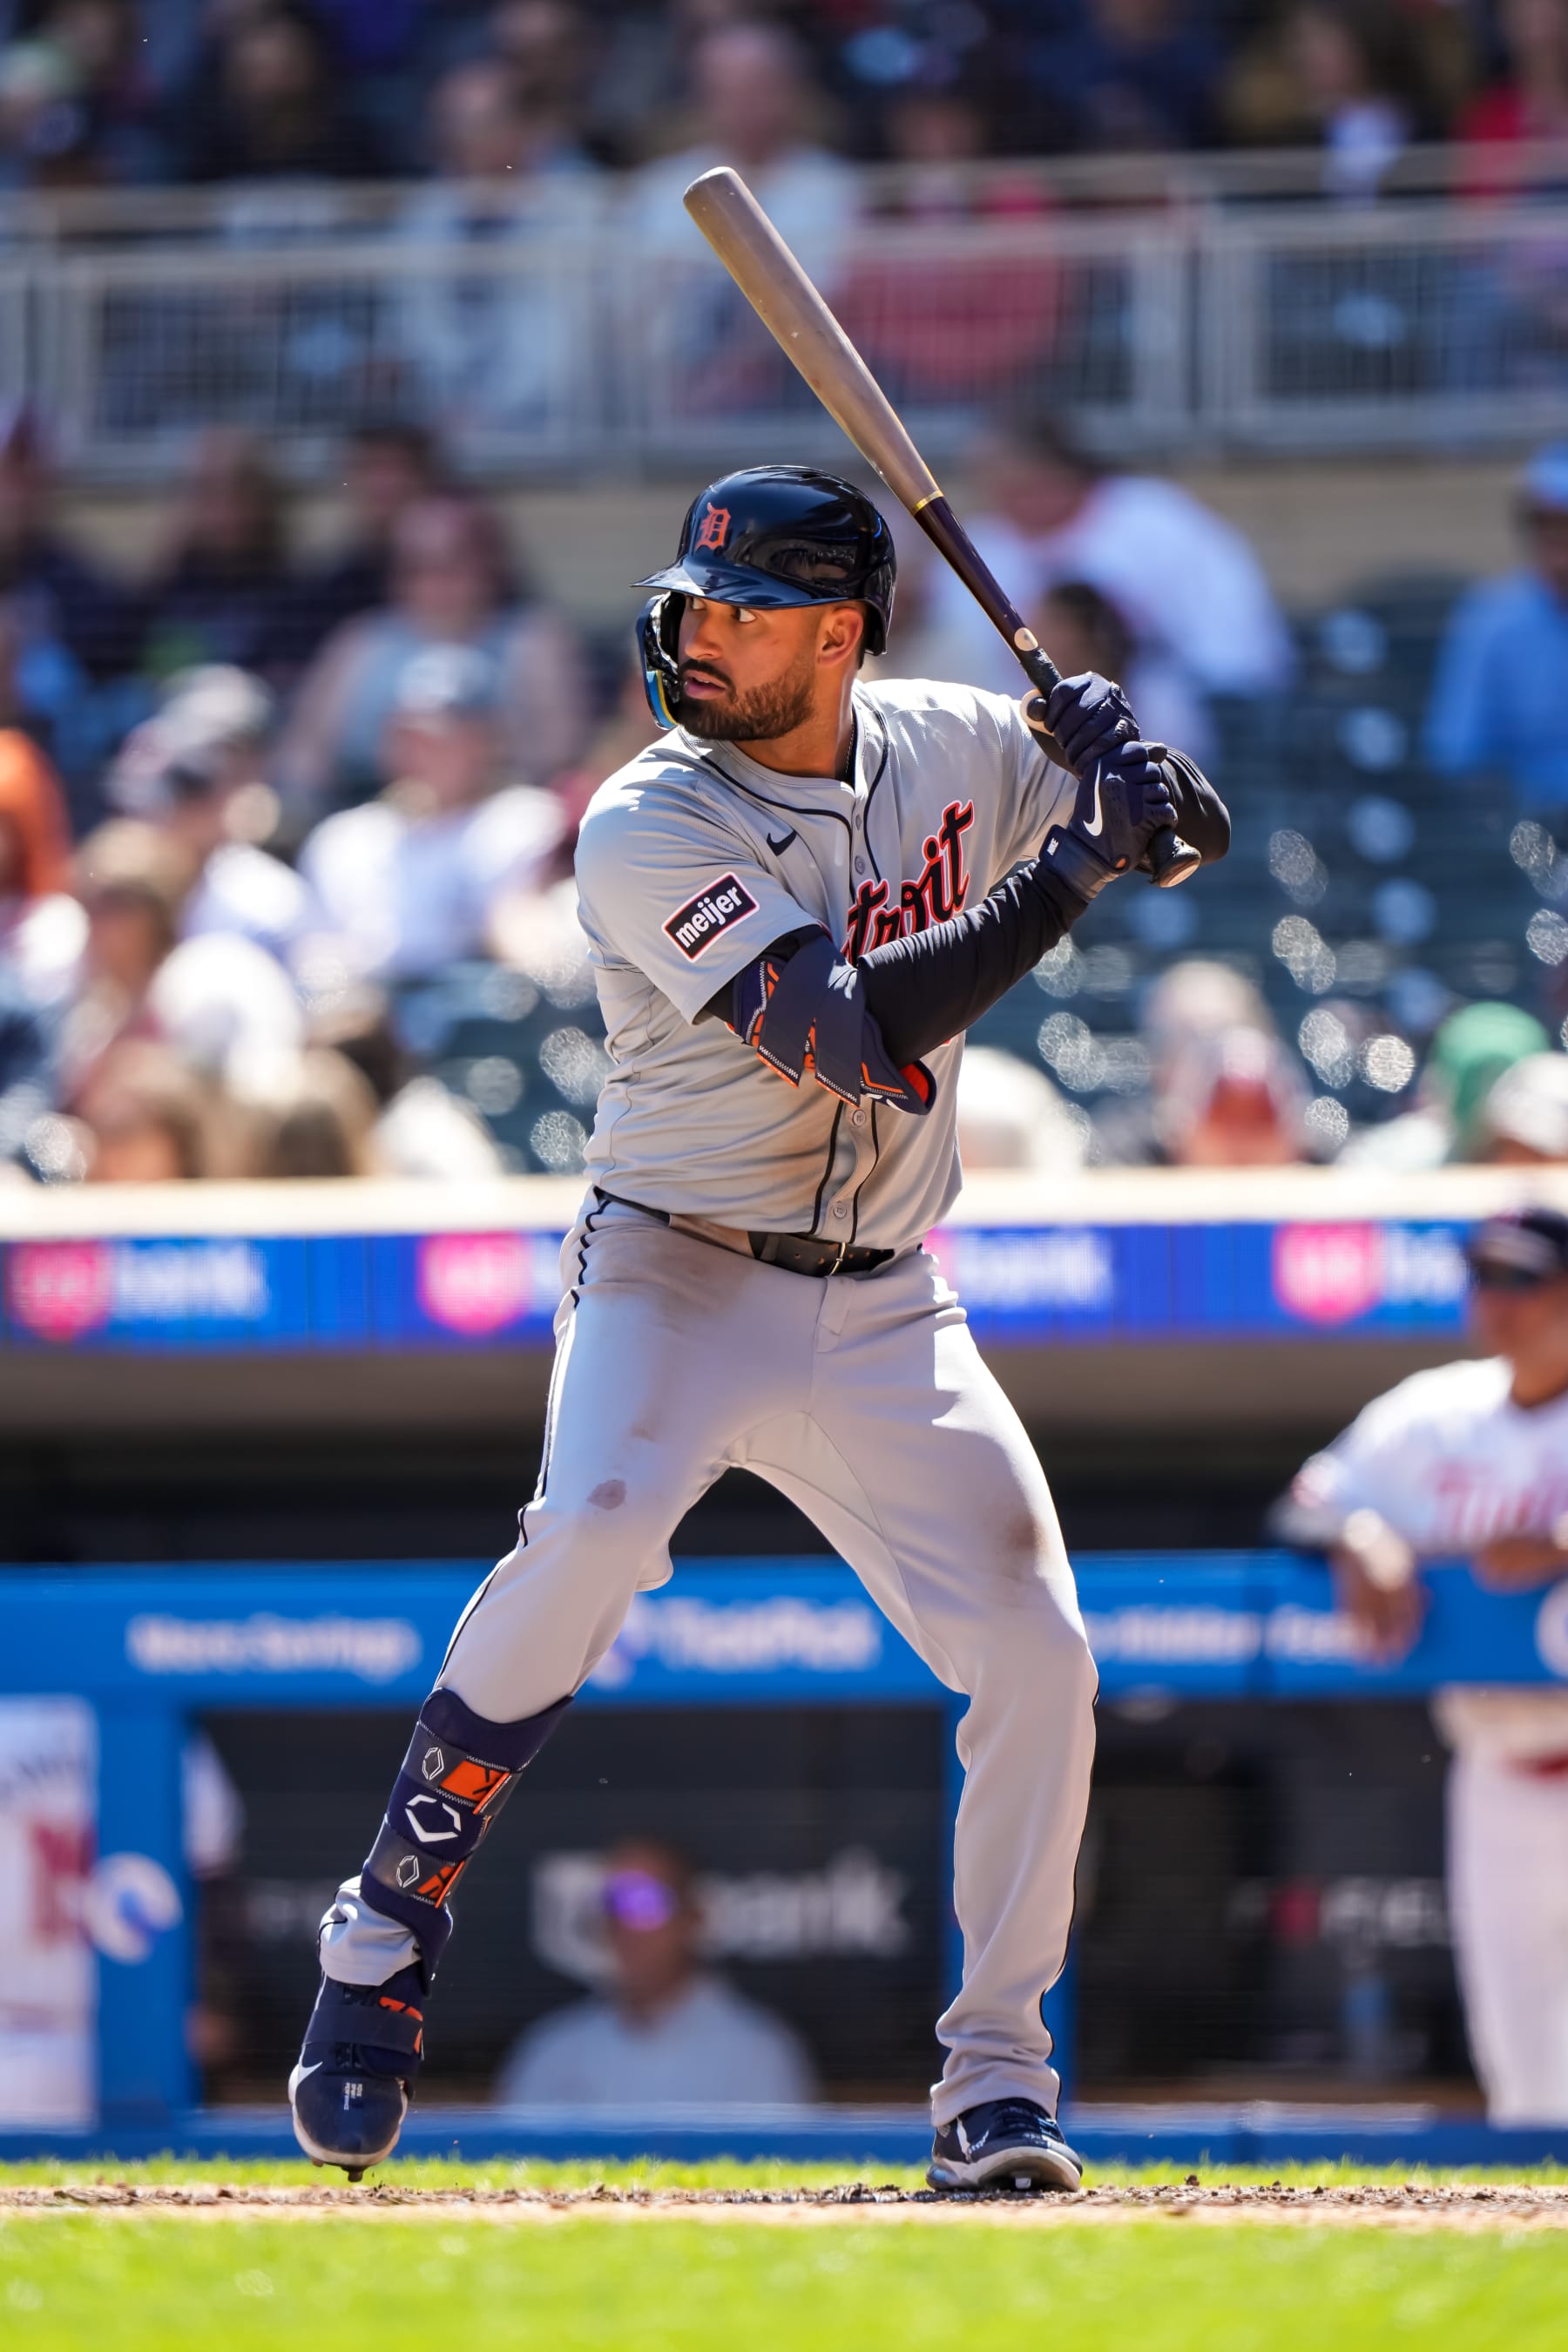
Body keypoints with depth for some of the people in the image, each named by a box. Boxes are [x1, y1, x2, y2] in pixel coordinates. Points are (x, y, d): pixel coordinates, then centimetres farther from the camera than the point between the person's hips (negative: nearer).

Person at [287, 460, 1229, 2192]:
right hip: (676, 1275, -5)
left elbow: (1194, 829, 13)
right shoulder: (652, 828, -15)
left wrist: (1138, 772, -11)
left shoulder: (948, 745, 2)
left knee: (1038, 1656, -7)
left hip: (881, 1315, 5)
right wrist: (1062, 882, -28)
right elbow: (850, 1030, -25)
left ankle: (997, 2080, 6)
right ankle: (390, 1924, -18)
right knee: (593, 1530, -32)